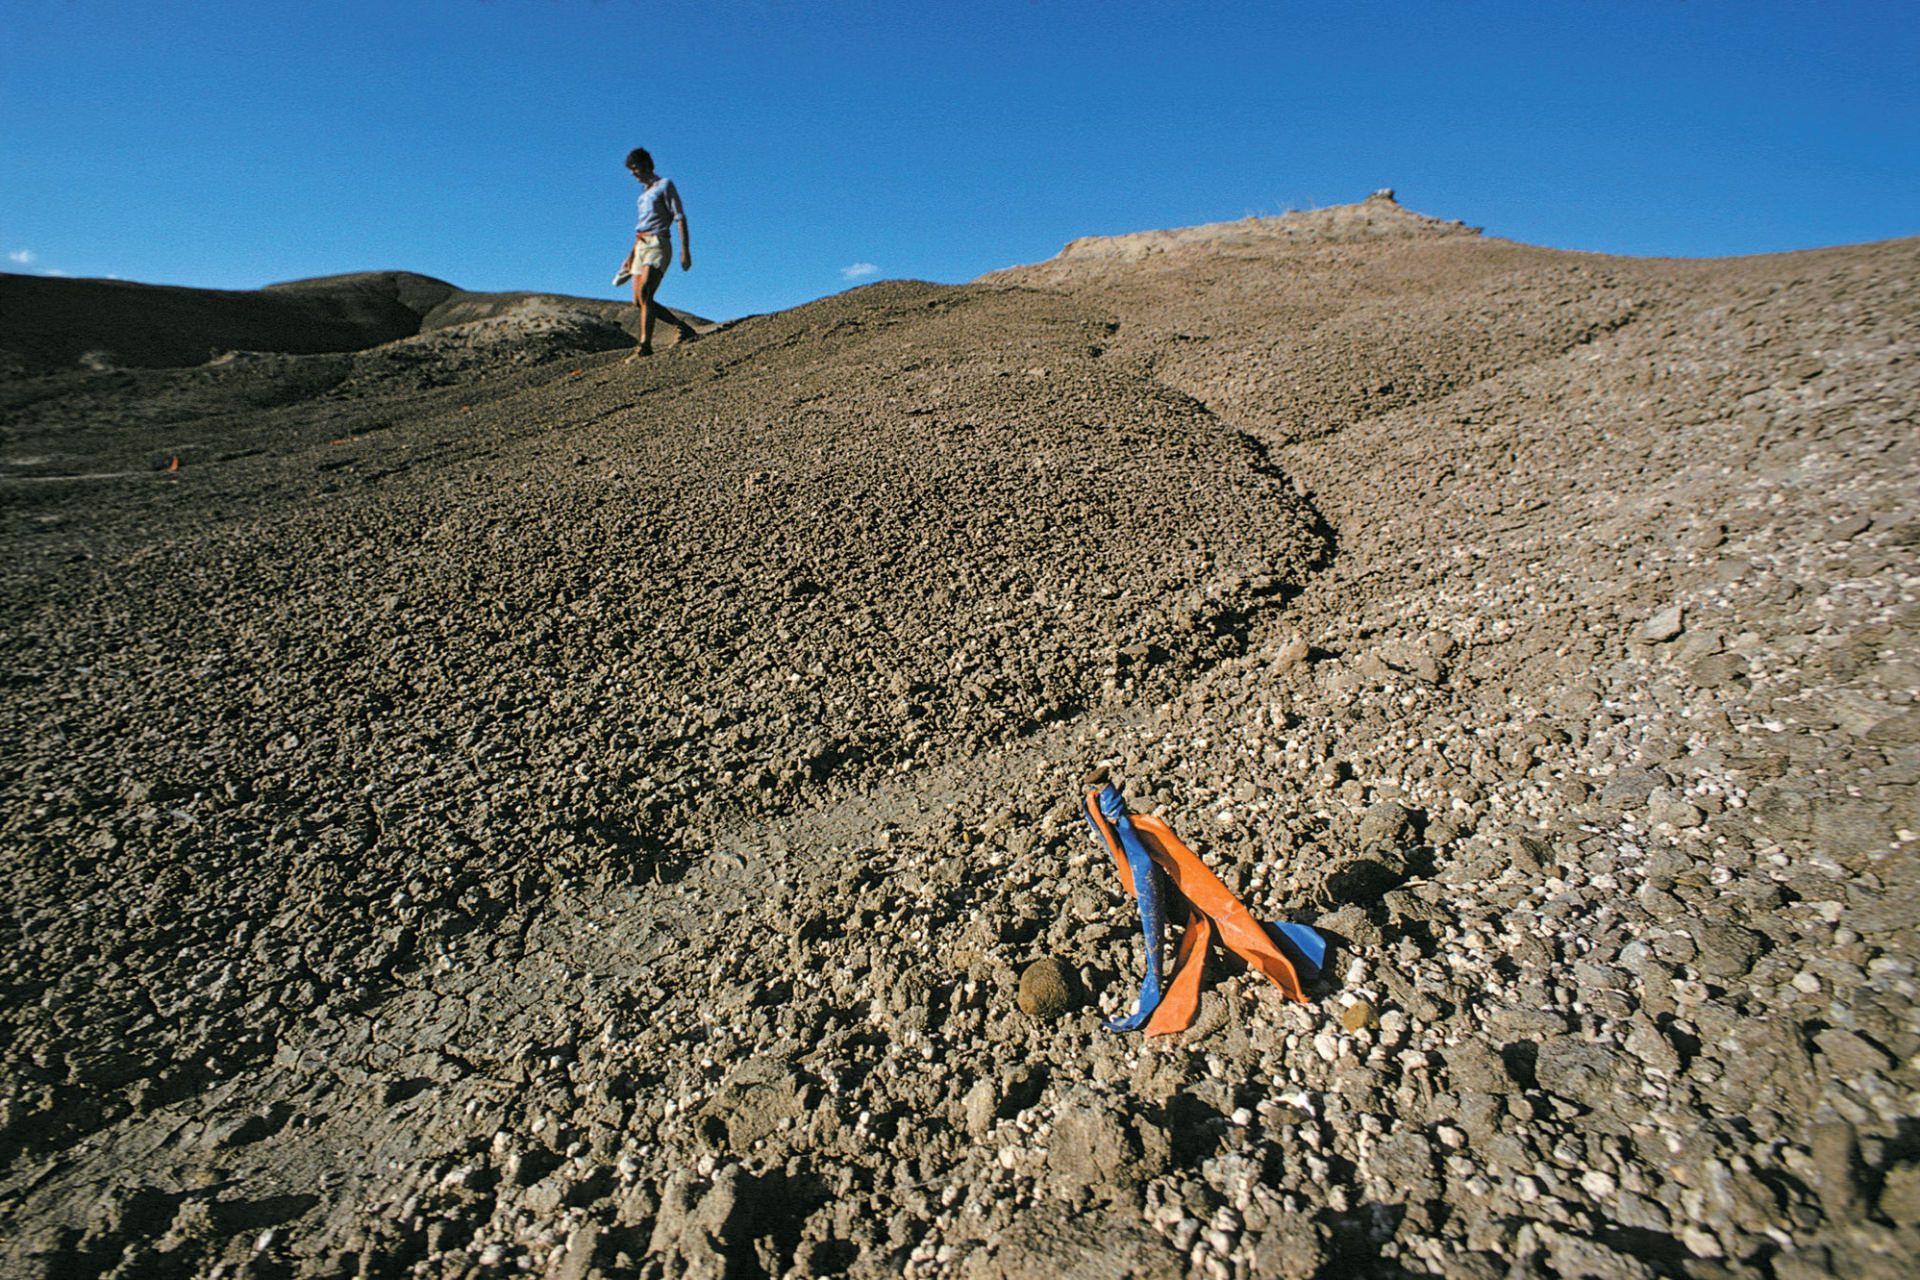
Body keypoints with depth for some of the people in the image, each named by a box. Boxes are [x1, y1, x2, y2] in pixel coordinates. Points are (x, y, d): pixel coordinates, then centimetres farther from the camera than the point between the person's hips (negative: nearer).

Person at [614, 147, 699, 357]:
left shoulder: (664, 185, 1)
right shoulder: (644, 192, 24)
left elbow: (680, 218, -7)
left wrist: (685, 251, -17)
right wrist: (631, 254, 27)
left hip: (658, 245, -9)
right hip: (641, 247, 9)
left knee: (645, 292, -25)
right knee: (638, 300, 1)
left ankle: (645, 344, -31)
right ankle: (684, 328, 9)